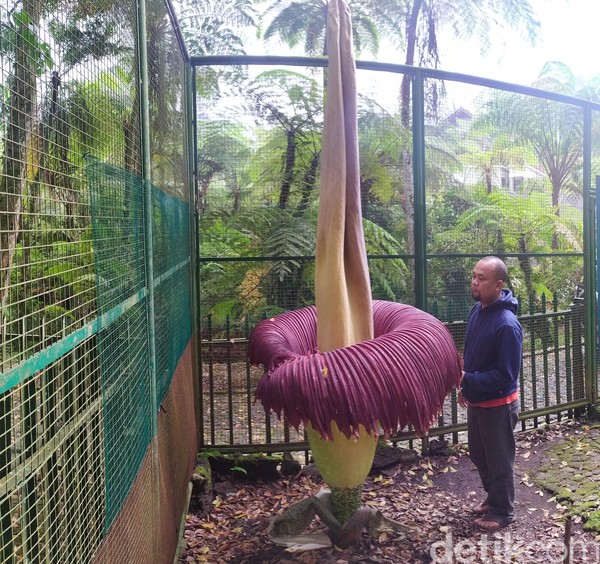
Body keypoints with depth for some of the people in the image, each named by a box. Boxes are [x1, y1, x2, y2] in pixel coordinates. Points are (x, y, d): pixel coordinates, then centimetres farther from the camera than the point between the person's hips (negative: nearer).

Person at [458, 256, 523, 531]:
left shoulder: (507, 324, -28)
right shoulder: (477, 310, -2)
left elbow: (506, 375, -26)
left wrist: (468, 379, -29)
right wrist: (465, 386, 13)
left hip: (498, 405, -8)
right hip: (476, 401, 8)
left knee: (499, 461, 11)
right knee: (478, 455, 23)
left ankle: (503, 512, 31)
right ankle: (493, 497, 45)